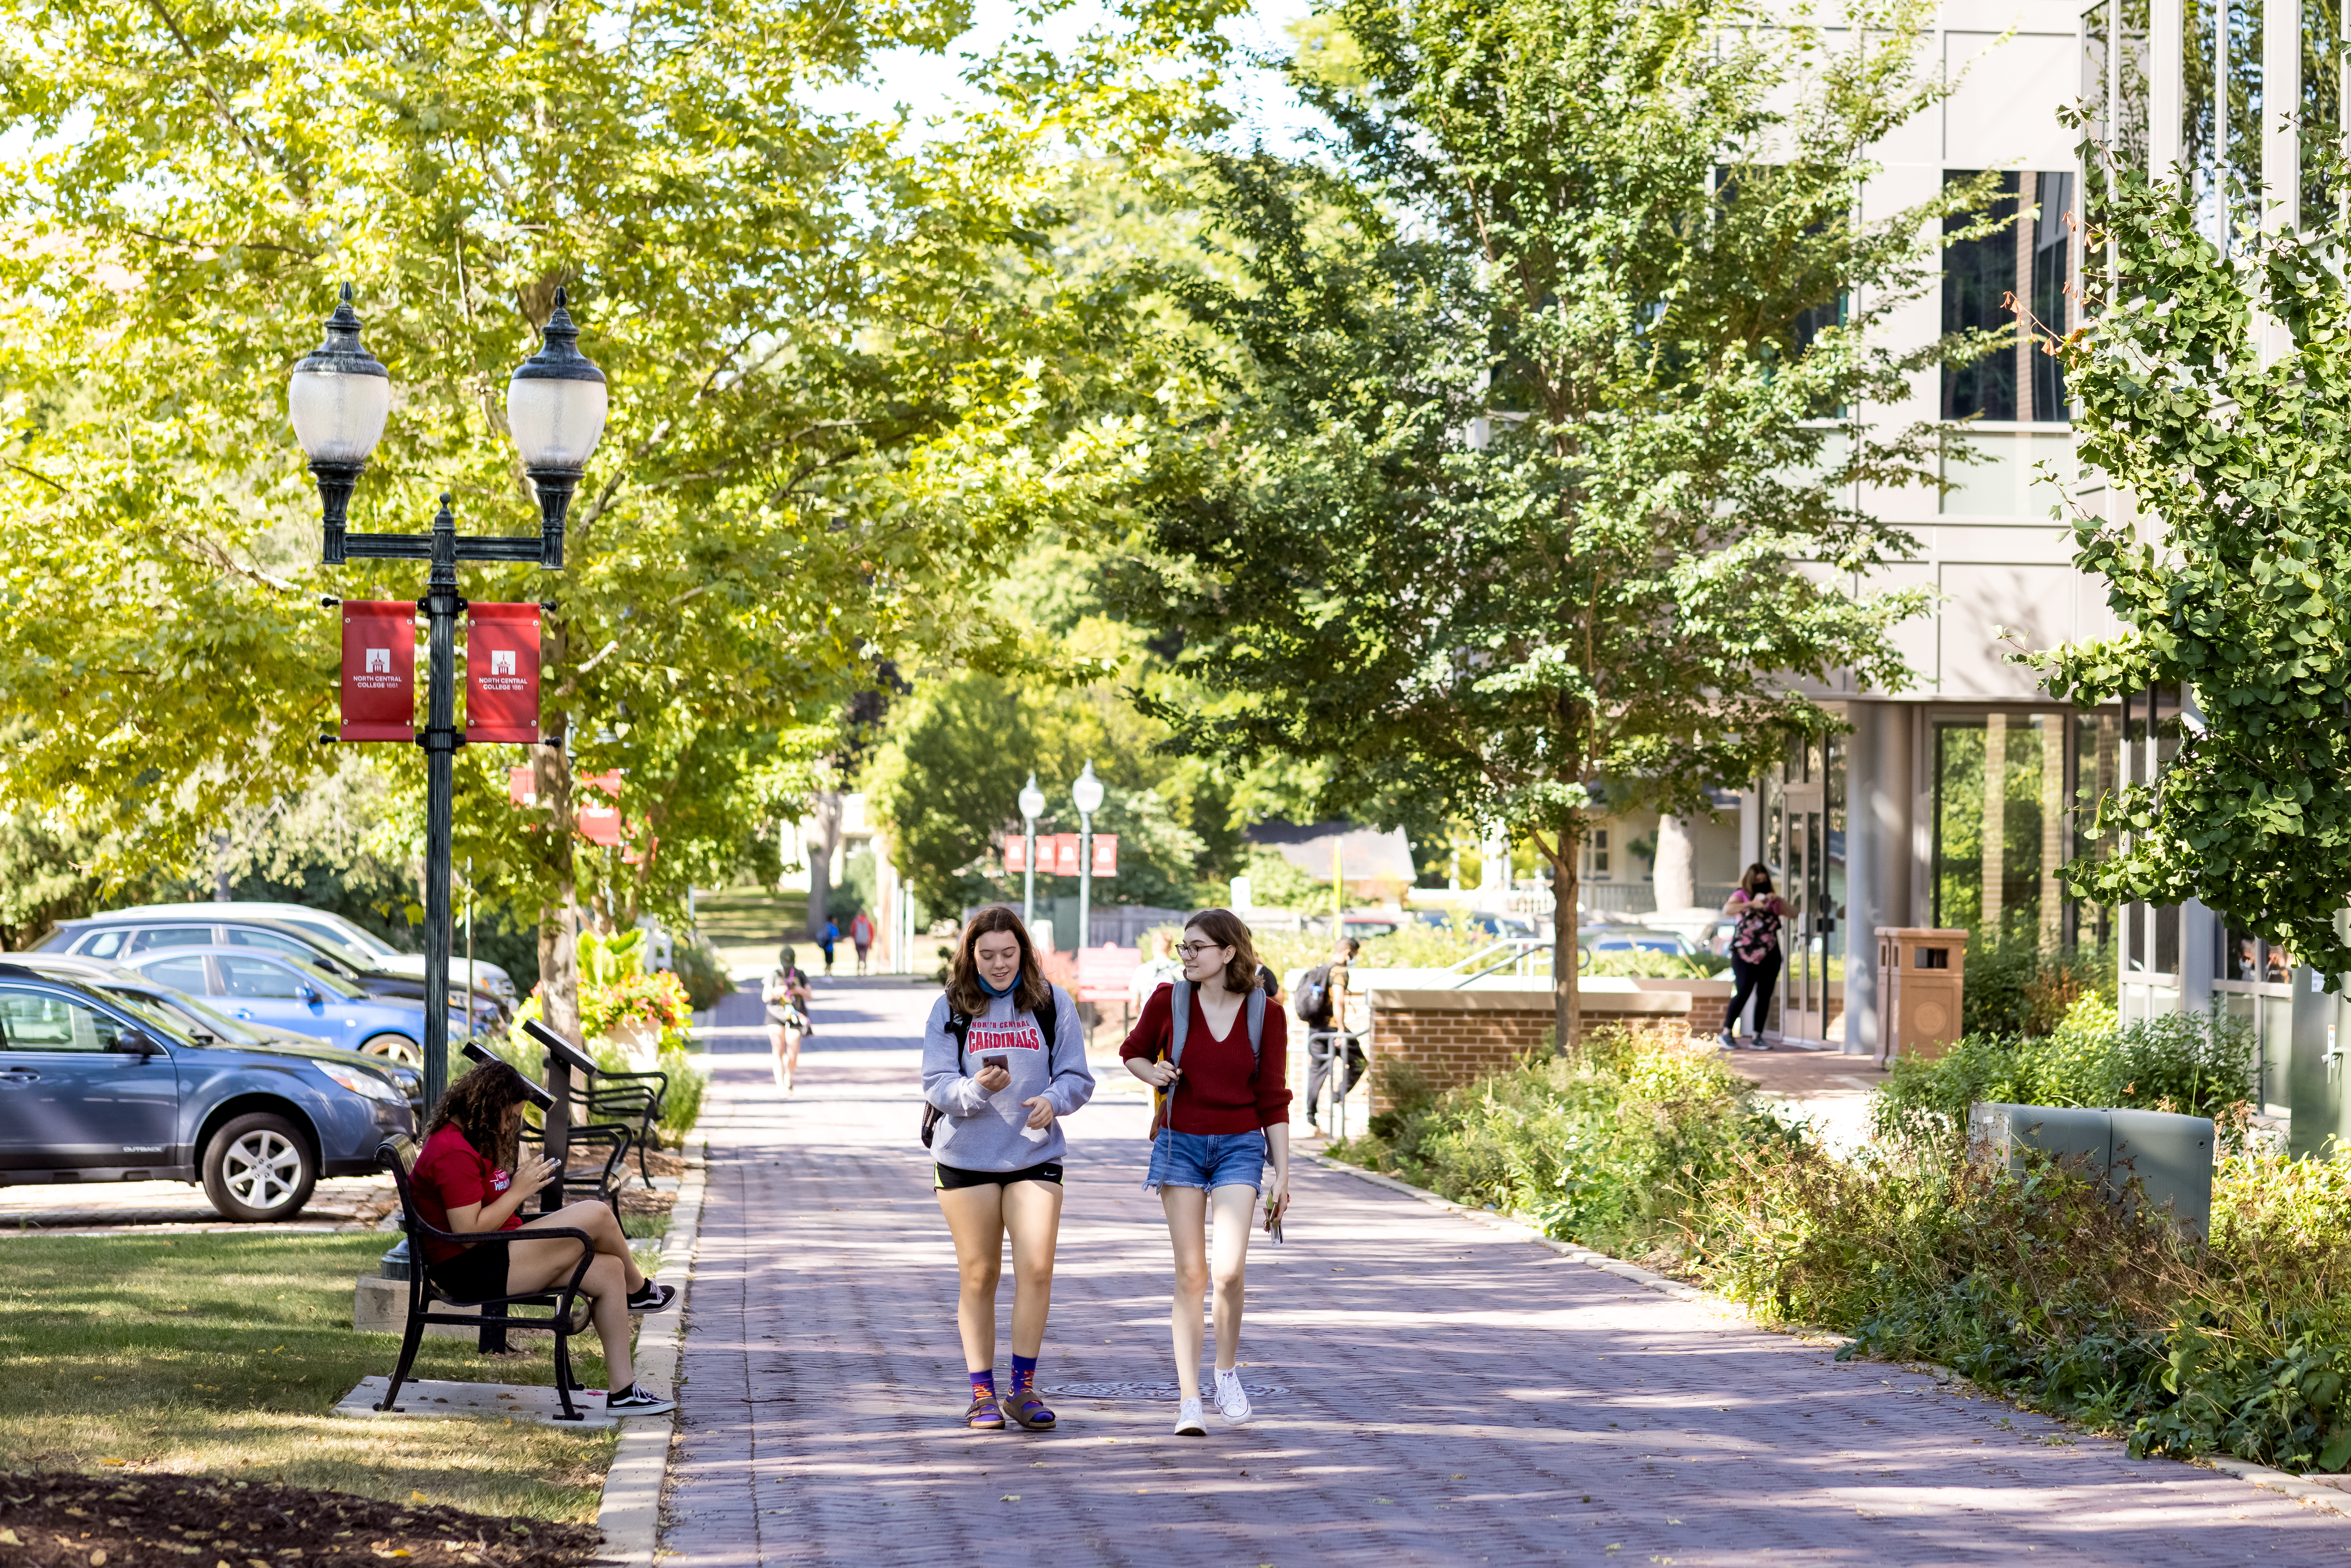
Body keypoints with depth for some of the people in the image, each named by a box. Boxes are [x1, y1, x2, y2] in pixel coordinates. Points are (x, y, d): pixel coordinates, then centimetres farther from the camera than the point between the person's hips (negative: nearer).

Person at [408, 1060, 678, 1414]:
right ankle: (639, 1290, 13)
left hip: (495, 1256, 12)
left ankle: (623, 1391, 0)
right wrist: (520, 1189, -17)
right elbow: (469, 1233, -24)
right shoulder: (454, 1153, -20)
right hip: (471, 1271, -12)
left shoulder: (476, 1141, 16)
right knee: (596, 1215, -19)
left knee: (608, 1270, -2)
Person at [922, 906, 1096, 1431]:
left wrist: (1053, 1099, -18)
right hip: (966, 1157, 0)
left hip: (1036, 1155, 0)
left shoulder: (1052, 1004, 4)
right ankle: (982, 1393, 14)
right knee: (979, 1276, 4)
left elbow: (1078, 1077, 4)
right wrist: (976, 1089, -24)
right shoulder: (950, 1009, 2)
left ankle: (1023, 1389, 2)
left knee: (1036, 1269, -11)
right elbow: (936, 1085, -4)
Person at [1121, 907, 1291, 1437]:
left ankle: (1227, 1369, 13)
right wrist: (1151, 1073, -7)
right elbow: (1134, 1052, 16)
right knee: (1190, 1272, -2)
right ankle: (1189, 1399, 2)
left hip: (1240, 1146, -1)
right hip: (1181, 1143, 1)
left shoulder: (1265, 1014, -2)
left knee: (1227, 1269, -14)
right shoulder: (1169, 1001, -1)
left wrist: (1283, 1174, 1)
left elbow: (1274, 1099, 2)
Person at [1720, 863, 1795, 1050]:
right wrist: (1751, 904, -28)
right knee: (1743, 992, -13)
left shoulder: (1772, 901, 15)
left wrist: (1779, 900, -7)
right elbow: (1727, 910, -16)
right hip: (1745, 953, -4)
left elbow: (1793, 912, 9)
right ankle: (1727, 1033, -3)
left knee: (1765, 996, 0)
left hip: (1769, 955, 4)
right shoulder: (1742, 896, 3)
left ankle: (1757, 1038, 5)